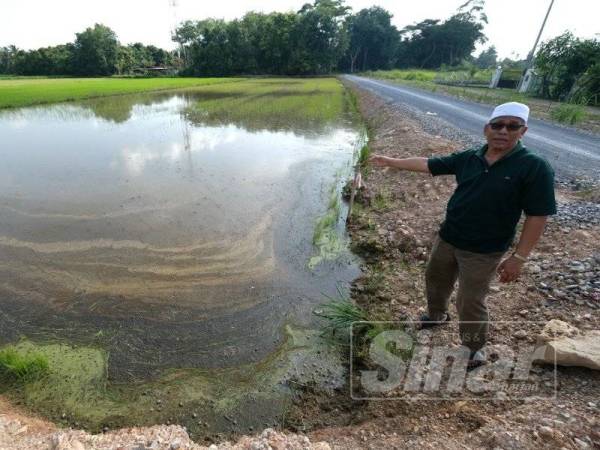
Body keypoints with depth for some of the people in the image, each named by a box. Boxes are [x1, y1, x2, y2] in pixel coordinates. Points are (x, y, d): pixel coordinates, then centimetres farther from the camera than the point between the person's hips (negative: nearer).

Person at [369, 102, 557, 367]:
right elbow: (427, 164, 3)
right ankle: (437, 315, 53)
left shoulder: (534, 167, -15)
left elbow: (538, 216, -15)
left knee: (470, 302, 7)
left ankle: (474, 349, 34)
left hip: (483, 251, -5)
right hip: (447, 239, 5)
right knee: (435, 280, 23)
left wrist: (519, 257, -16)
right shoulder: (468, 158, -3)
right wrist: (390, 162, 5)